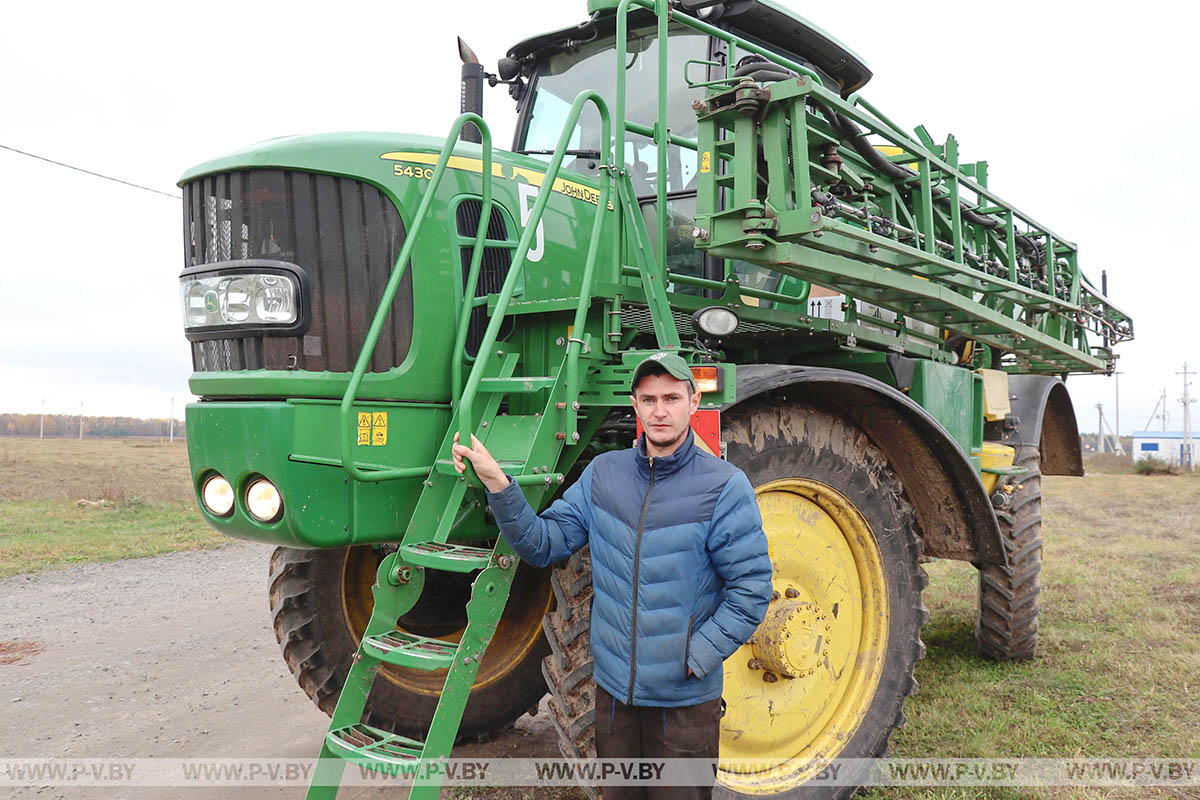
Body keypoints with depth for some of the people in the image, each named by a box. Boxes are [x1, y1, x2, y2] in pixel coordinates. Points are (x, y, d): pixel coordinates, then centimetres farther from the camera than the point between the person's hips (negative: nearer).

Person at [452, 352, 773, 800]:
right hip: (614, 690, 3)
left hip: (685, 700, -3)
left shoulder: (724, 486, -10)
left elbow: (751, 588, -10)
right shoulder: (603, 474, 1)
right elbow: (544, 544, -3)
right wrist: (497, 485, -16)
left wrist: (698, 657, -14)